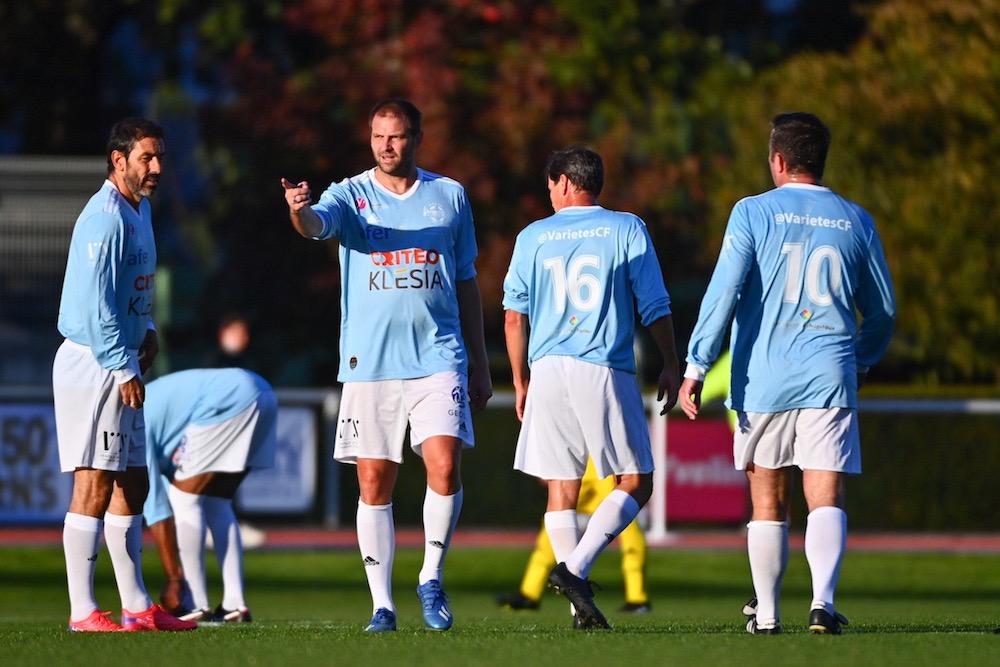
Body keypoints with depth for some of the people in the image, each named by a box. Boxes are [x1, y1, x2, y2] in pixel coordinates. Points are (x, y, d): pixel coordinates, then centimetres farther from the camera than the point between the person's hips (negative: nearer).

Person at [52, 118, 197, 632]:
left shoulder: (139, 208, 15)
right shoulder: (106, 218, -17)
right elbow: (95, 301, -22)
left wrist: (145, 331, 13)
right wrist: (123, 367, -20)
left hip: (121, 366, 10)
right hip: (94, 364, -10)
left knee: (132, 484, 12)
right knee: (94, 486, -10)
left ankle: (136, 607, 17)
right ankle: (83, 611, -10)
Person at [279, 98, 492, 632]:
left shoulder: (449, 196, 10)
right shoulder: (352, 195, 3)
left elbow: (466, 282, 16)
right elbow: (318, 222, -20)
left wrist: (479, 363, 16)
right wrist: (299, 210, -45)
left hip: (438, 358, 0)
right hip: (369, 363, 0)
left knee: (444, 466, -15)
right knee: (374, 484, 1)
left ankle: (431, 580, 4)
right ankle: (382, 603, 9)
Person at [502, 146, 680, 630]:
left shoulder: (533, 237, 9)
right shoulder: (626, 229, 3)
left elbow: (514, 316, 8)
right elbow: (655, 307, 0)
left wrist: (521, 382, 18)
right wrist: (671, 367, 11)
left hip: (548, 372, 3)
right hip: (607, 372, -3)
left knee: (561, 491, 7)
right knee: (635, 483, 4)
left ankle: (582, 608, 3)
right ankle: (574, 569, -15)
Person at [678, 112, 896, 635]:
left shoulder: (752, 213, -1)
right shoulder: (856, 221, 8)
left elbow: (723, 293, -8)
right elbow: (883, 310, 15)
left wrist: (696, 366, -5)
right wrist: (863, 359, 33)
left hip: (764, 379, -1)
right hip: (830, 378, 1)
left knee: (767, 501, 11)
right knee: (826, 500, -4)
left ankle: (766, 612, 16)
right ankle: (823, 601, -23)